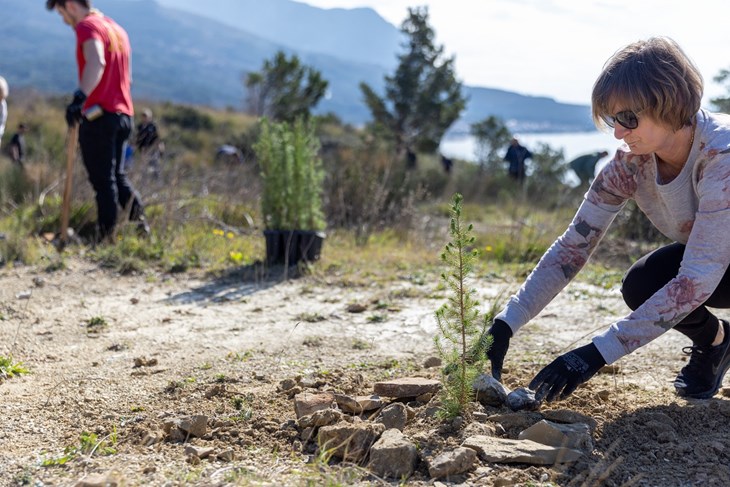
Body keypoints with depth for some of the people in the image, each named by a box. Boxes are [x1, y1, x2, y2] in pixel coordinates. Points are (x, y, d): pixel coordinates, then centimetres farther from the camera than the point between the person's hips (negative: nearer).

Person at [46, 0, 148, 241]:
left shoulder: (87, 26, -8)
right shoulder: (117, 28, 20)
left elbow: (96, 63, -29)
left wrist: (80, 97, -37)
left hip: (98, 115, -8)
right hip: (123, 113, 8)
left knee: (103, 179, -4)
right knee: (115, 173, 18)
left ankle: (107, 235, -2)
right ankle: (136, 209, -3)